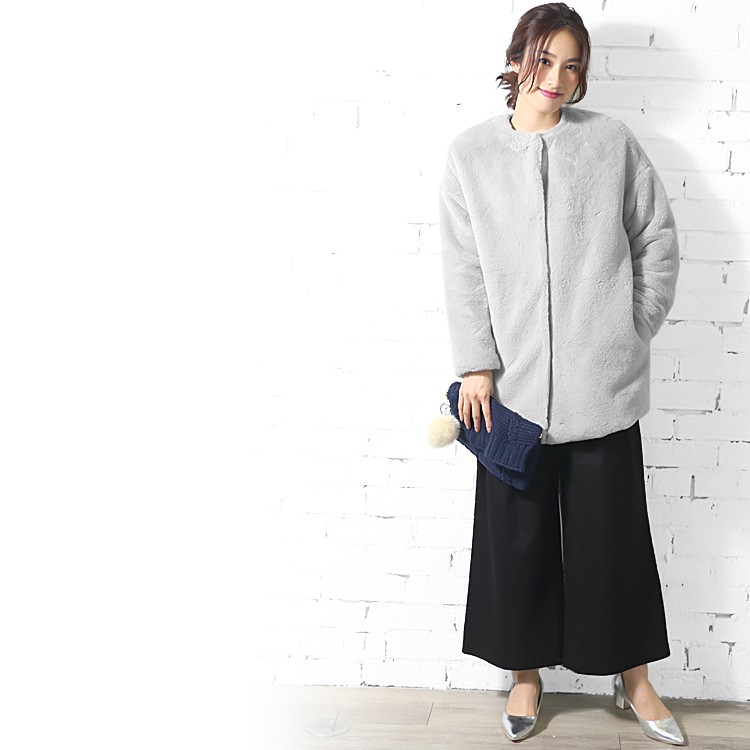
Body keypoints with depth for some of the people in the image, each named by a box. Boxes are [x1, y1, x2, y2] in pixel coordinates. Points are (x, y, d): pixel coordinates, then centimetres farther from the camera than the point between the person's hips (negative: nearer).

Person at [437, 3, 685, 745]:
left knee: (612, 530, 8)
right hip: (513, 381, 0)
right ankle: (526, 671, 27)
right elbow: (463, 269, -1)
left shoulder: (613, 141, 2)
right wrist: (476, 365, -6)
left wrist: (634, 331, 1)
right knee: (516, 531, 9)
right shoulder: (470, 153, 2)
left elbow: (658, 242, 6)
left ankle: (633, 676, 26)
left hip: (601, 381, 0)